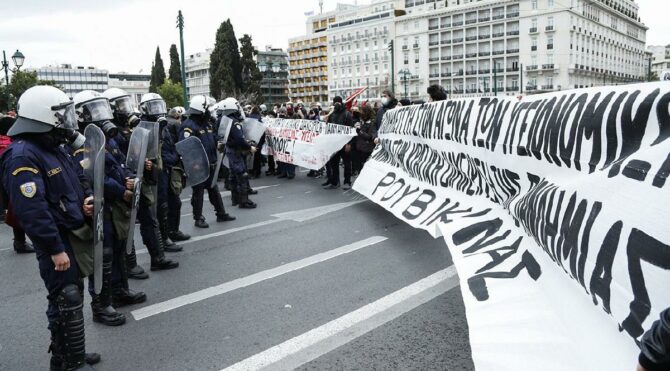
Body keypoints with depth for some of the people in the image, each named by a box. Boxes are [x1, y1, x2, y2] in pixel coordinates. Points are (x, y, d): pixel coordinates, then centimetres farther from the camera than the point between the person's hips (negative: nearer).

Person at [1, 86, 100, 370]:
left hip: (74, 234, 10)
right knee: (68, 300, -2)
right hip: (56, 240, -10)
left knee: (72, 294, 19)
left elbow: (78, 177, 23)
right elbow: (31, 210, -27)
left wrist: (87, 197, 0)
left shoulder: (55, 148, 10)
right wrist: (55, 249, -26)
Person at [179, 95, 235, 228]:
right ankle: (198, 218, 15)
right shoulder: (188, 126, -18)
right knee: (198, 192, 3)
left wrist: (218, 146, 3)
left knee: (214, 189, 16)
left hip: (210, 164, 8)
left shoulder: (207, 124, 11)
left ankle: (221, 214, 26)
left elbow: (212, 139, 23)